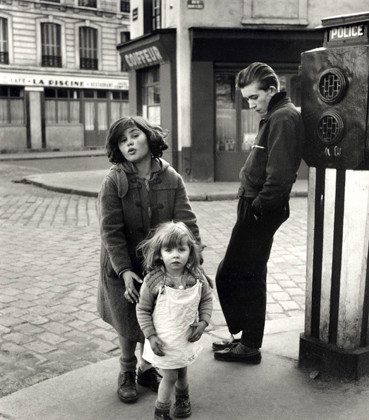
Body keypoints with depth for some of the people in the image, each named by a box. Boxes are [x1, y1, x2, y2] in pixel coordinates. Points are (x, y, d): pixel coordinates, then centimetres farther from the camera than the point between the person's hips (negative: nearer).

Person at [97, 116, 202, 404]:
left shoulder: (171, 179, -8)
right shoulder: (114, 182, -14)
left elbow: (187, 223, -11)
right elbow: (111, 231, -16)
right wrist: (124, 270, -22)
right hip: (125, 268, -1)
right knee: (129, 326, 10)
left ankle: (147, 369, 35)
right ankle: (127, 373, 36)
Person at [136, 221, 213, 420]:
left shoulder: (197, 277, -14)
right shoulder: (153, 281, -23)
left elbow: (207, 299, 2)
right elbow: (142, 310, -12)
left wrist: (203, 322, -9)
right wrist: (151, 336, -14)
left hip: (188, 337, 3)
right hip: (164, 341, -3)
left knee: (182, 371, 24)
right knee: (170, 376, 8)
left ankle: (182, 397, 54)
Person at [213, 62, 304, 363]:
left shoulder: (283, 118, -15)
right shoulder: (274, 116, 17)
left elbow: (279, 175, -24)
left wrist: (258, 206, -16)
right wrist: (251, 202, 11)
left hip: (261, 210, -10)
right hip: (256, 206, 10)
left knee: (230, 277, -3)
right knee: (249, 276, 17)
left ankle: (249, 345, 10)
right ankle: (247, 339, 29)